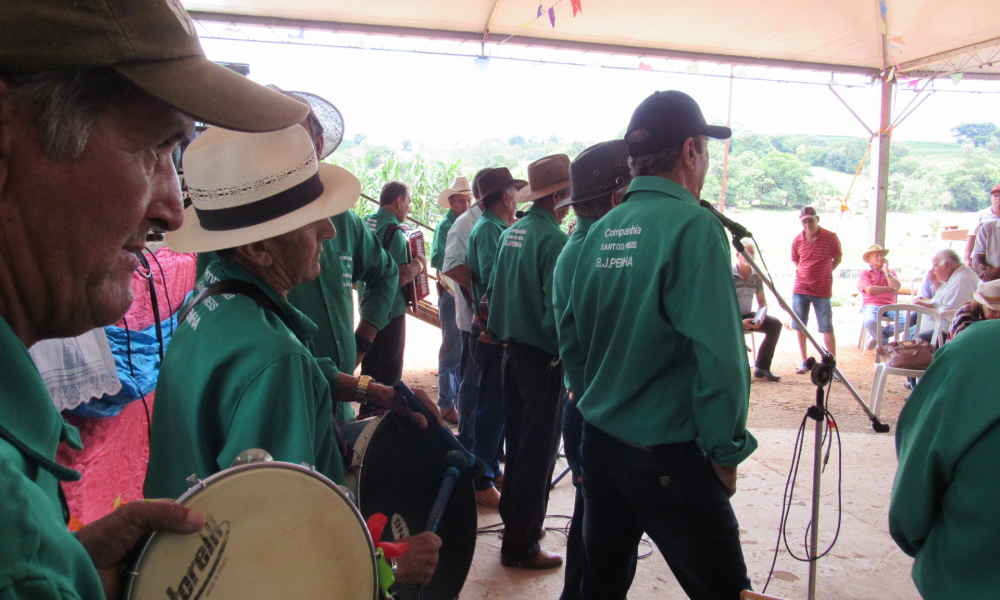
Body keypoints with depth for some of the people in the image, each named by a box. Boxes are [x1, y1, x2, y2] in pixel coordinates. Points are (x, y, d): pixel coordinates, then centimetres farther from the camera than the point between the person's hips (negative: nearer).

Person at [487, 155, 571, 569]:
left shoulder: (511, 232, 8)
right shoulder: (553, 239, -18)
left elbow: (495, 289, 13)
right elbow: (558, 305, -22)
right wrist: (564, 350, -11)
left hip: (512, 346, 9)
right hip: (542, 354, -8)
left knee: (519, 439, 21)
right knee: (539, 448, 2)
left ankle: (514, 517, 37)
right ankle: (522, 545, 11)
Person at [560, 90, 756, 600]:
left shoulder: (600, 232, 5)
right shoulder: (693, 227, -16)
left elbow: (571, 345, 11)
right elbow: (718, 354, -22)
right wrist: (726, 450, -11)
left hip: (598, 440, 7)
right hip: (668, 456, -7)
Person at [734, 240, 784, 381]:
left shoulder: (756, 275, 4)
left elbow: (762, 302, 10)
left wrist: (760, 317, -12)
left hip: (748, 316, 6)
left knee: (775, 324, -13)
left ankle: (762, 367, -7)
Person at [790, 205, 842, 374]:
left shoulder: (830, 237, -6)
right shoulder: (797, 240, 1)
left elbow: (837, 258, 7)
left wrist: (824, 273, 2)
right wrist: (805, 274, 5)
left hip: (822, 291, -3)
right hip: (800, 289, 3)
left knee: (827, 328, -1)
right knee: (800, 326, 7)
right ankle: (804, 361, 19)